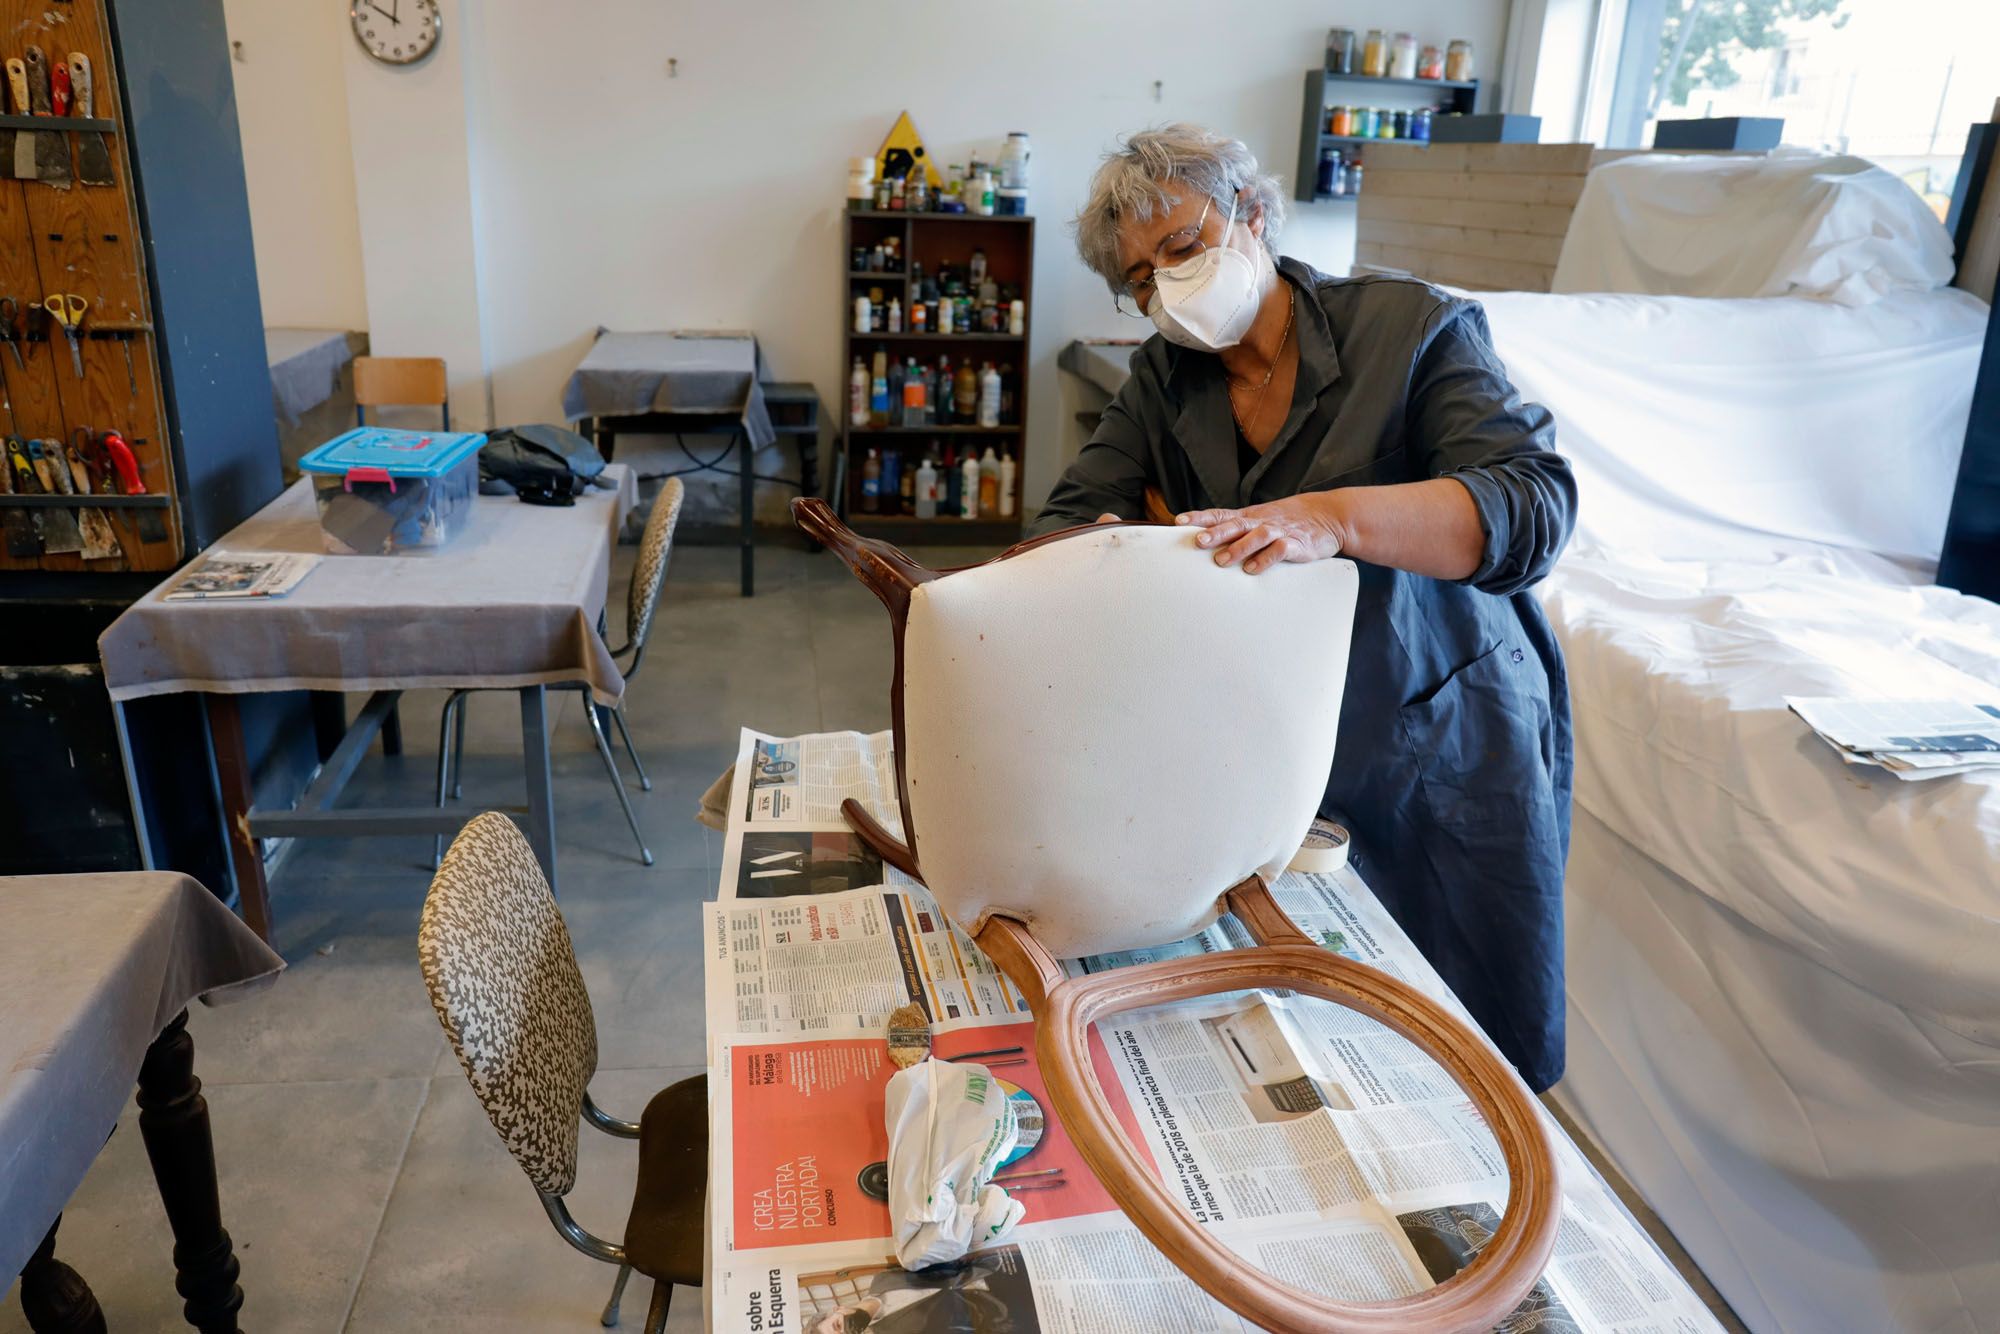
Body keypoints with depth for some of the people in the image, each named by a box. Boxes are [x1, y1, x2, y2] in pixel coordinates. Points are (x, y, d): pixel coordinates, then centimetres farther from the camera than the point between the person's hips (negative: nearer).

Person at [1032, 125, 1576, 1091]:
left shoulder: (1414, 328, -14)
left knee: (1489, 1062, 9)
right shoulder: (1165, 377, 3)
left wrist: (1337, 517, -43)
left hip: (1446, 755, -3)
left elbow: (1534, 505, -27)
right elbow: (1067, 516, -2)